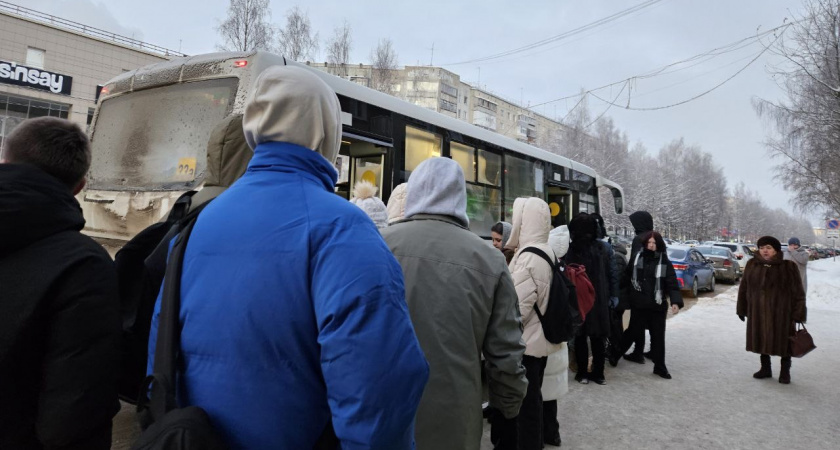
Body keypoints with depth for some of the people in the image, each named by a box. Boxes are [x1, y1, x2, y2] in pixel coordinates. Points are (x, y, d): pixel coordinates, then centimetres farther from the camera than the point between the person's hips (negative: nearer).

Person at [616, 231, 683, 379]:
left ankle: (659, 366, 21)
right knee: (633, 332, 9)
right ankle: (616, 353, 28)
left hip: (658, 306, 1)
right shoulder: (636, 258, 0)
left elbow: (672, 284, -7)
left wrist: (675, 301, -21)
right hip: (639, 304, 0)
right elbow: (626, 278, 8)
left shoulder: (665, 262, -2)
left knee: (658, 336, 8)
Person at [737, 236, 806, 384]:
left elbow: (798, 292, -6)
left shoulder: (788, 266, -6)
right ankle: (765, 369, 26)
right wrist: (742, 308, 9)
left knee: (783, 341, 5)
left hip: (781, 312, -3)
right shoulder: (752, 265, 2)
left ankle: (785, 372, 20)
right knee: (762, 339, 12)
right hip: (758, 312, 3)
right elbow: (744, 288, 9)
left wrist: (798, 313, -10)